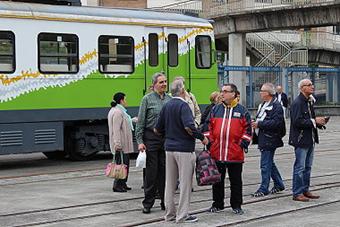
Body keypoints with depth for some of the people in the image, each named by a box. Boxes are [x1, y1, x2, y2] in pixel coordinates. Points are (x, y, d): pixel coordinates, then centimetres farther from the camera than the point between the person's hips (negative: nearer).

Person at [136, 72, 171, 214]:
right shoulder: (147, 99, -1)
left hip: (167, 138, 3)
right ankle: (147, 203, 5)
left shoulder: (169, 99, 9)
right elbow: (140, 122, -2)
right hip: (151, 138, -3)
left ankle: (165, 202, 15)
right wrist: (140, 141, -9)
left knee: (164, 171, 7)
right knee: (151, 172, -2)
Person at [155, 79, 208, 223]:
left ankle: (170, 213, 18)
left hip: (169, 148, 7)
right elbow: (189, 127, -26)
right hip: (184, 149, -7)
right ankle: (182, 215, 2)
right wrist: (202, 137, -13)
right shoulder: (183, 105, -13)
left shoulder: (166, 106, 8)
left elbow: (158, 129, 11)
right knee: (185, 183, 0)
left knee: (170, 183, 12)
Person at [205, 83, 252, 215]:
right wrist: (209, 142, 4)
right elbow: (209, 127, 12)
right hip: (216, 152, 2)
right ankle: (217, 204, 20)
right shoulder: (215, 109, 9)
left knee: (236, 180, 6)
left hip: (235, 153, -2)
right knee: (217, 180, 9)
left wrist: (243, 144, -5)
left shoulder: (242, 110, 2)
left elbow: (247, 129, 2)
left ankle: (236, 205, 16)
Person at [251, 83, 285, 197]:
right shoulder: (262, 105, 18)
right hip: (263, 139, 10)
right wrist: (255, 123, 5)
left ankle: (264, 189, 0)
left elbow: (276, 122, -23)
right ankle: (279, 184, 28)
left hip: (269, 139, -10)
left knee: (265, 164, -6)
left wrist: (259, 124, -21)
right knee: (269, 163, 17)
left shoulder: (276, 106, -13)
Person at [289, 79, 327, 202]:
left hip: (310, 139, 9)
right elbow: (297, 121, -23)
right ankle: (297, 193, 3)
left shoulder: (309, 101, 13)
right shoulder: (297, 103, -15)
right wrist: (314, 121, -19)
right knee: (300, 167, -3)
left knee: (308, 167, 14)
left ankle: (305, 190, 23)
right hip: (301, 140, -9)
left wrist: (319, 122, 4)